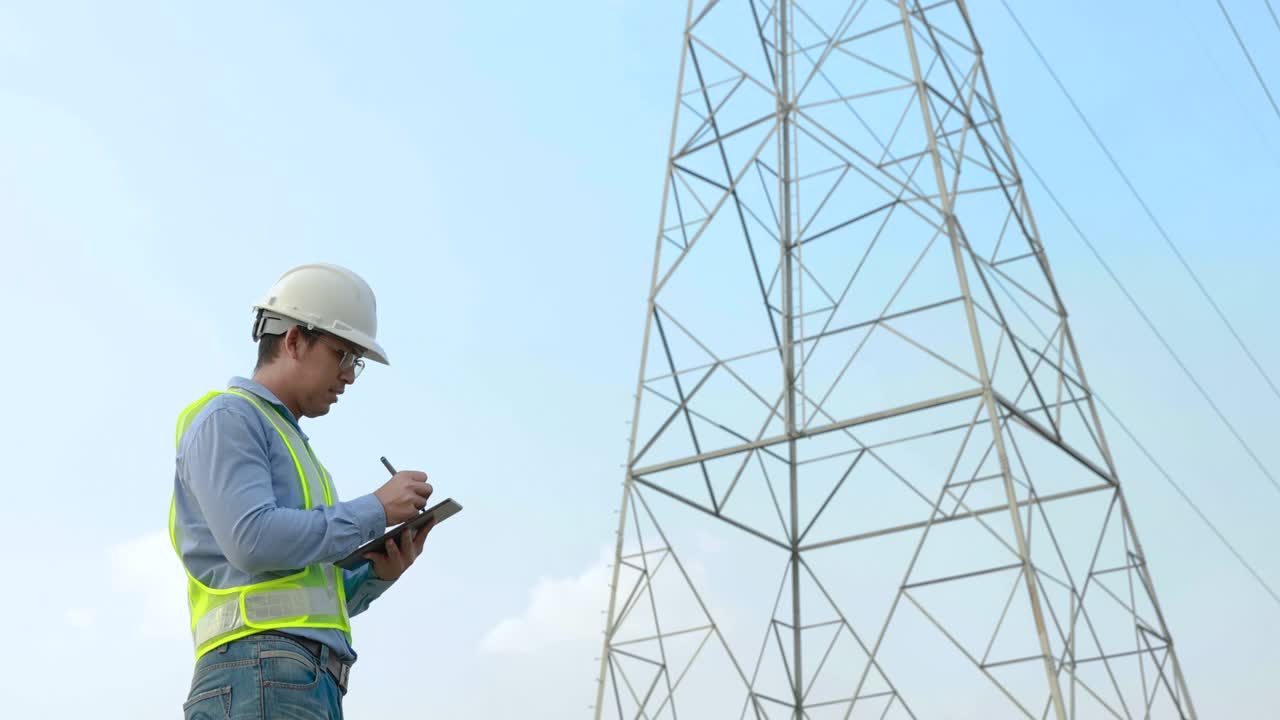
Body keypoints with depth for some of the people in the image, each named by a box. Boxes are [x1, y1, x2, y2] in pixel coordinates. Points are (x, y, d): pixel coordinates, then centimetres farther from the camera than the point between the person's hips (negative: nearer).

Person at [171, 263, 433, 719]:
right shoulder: (227, 418, 2)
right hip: (260, 679, -9)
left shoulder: (290, 448, 30)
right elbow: (253, 541, -15)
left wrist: (378, 573, 9)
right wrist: (376, 510, -6)